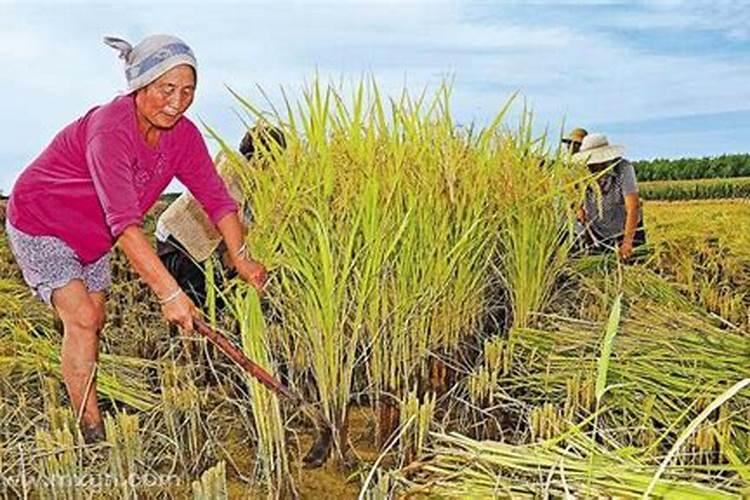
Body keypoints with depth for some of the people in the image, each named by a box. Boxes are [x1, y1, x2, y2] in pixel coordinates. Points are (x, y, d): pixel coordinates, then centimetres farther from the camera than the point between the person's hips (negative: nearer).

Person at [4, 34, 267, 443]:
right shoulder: (110, 130, -36)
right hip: (39, 224, -7)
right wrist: (169, 293, -48)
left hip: (91, 235, 7)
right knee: (81, 318, -15)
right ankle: (92, 434, -5)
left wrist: (240, 257, -24)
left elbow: (215, 195, -14)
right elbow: (124, 222, -44)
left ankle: (80, 396, 34)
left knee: (95, 318, 12)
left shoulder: (182, 135, -14)